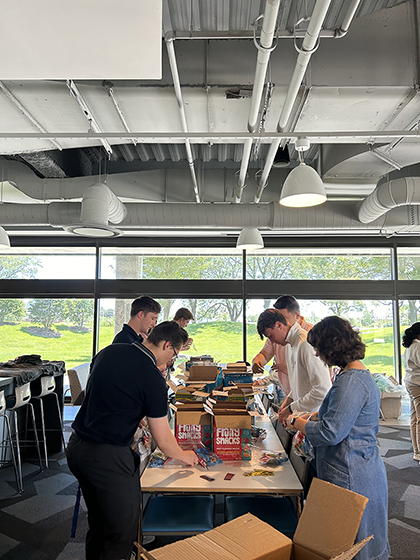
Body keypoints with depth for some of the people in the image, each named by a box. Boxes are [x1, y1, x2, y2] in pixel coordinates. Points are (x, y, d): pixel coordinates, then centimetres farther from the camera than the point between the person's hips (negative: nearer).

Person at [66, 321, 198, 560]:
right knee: (123, 534, 11)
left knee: (97, 523, 26)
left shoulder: (109, 351, 3)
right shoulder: (153, 379, -18)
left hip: (76, 446, 8)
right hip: (108, 457, -8)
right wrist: (184, 455, 11)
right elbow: (163, 441, -10)